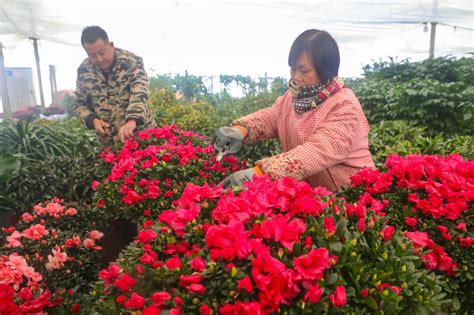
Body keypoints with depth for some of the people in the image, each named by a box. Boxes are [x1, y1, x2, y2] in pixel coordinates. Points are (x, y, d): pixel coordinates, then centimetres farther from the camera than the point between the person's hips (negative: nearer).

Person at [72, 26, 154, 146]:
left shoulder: (132, 61, -12)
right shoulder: (84, 70, -1)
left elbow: (139, 93, -26)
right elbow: (79, 104, 9)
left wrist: (131, 120, -43)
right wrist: (93, 120, -11)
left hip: (137, 132, -3)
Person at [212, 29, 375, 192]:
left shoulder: (345, 107, -20)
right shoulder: (294, 95, 4)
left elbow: (319, 153, -31)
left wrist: (260, 172, -40)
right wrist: (240, 129, -18)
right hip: (307, 191, 6)